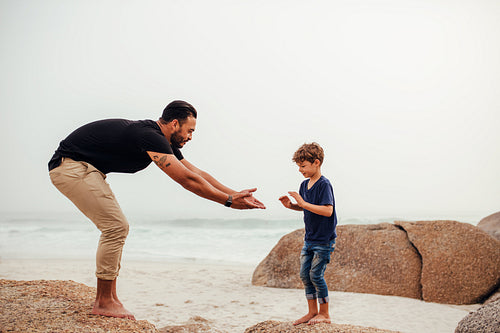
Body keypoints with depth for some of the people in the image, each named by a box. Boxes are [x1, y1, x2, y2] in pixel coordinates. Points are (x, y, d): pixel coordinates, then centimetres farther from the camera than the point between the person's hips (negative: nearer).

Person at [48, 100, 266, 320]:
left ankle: (108, 298, 14)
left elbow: (198, 174, 12)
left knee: (115, 228, 10)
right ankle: (104, 302, -4)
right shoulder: (150, 137, -23)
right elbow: (186, 179, -26)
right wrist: (228, 201, -21)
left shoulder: (164, 142, 9)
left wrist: (235, 194, 8)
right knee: (116, 227, -13)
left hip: (83, 168, 11)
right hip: (70, 165, -11)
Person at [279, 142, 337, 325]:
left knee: (316, 275, -6)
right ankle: (312, 312, 21)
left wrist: (303, 203, -28)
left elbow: (328, 210, -27)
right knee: (305, 275, 9)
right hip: (309, 238, 8)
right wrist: (290, 205, 1)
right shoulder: (305, 184, 7)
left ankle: (324, 314, 9)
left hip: (324, 240, -8)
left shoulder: (324, 184, -17)